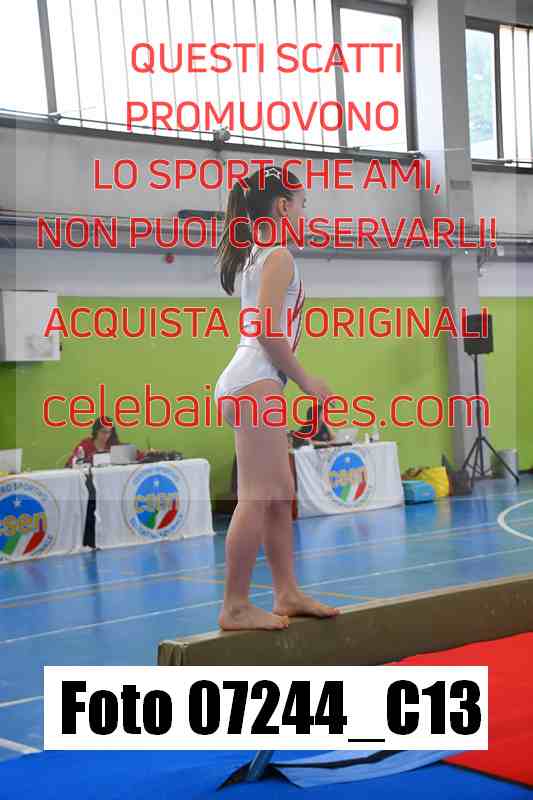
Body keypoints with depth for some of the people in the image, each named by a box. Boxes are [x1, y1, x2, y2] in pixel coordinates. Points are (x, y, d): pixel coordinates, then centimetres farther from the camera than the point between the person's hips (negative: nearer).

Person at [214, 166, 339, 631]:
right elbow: (267, 329, -17)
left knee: (281, 493, 13)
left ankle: (287, 594, 17)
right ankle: (236, 607, -9)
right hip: (256, 382, -11)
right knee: (259, 497, -10)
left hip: (250, 383, 11)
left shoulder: (255, 256, 21)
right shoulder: (279, 256, -8)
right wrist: (304, 380, -9)